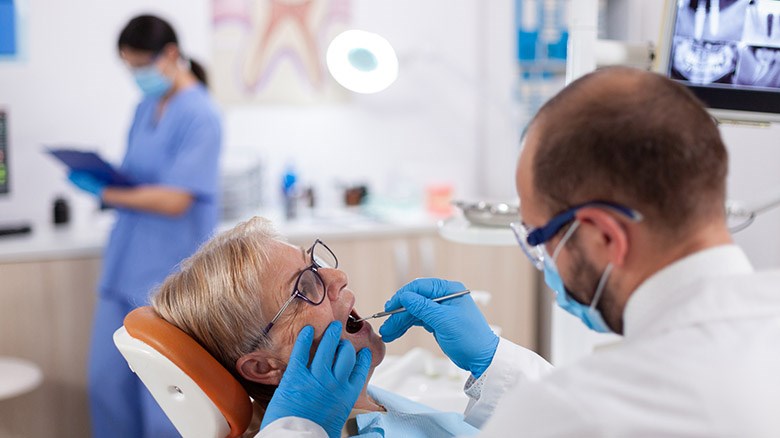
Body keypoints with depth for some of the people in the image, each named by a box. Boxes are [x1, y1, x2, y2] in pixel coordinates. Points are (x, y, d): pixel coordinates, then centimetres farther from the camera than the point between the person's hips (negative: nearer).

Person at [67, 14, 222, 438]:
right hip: (126, 270, 8)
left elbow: (173, 200, -21)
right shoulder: (146, 107, 9)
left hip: (169, 281, -7)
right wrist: (101, 174, -4)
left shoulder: (199, 115, -15)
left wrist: (104, 193, -12)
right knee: (107, 380, 13)